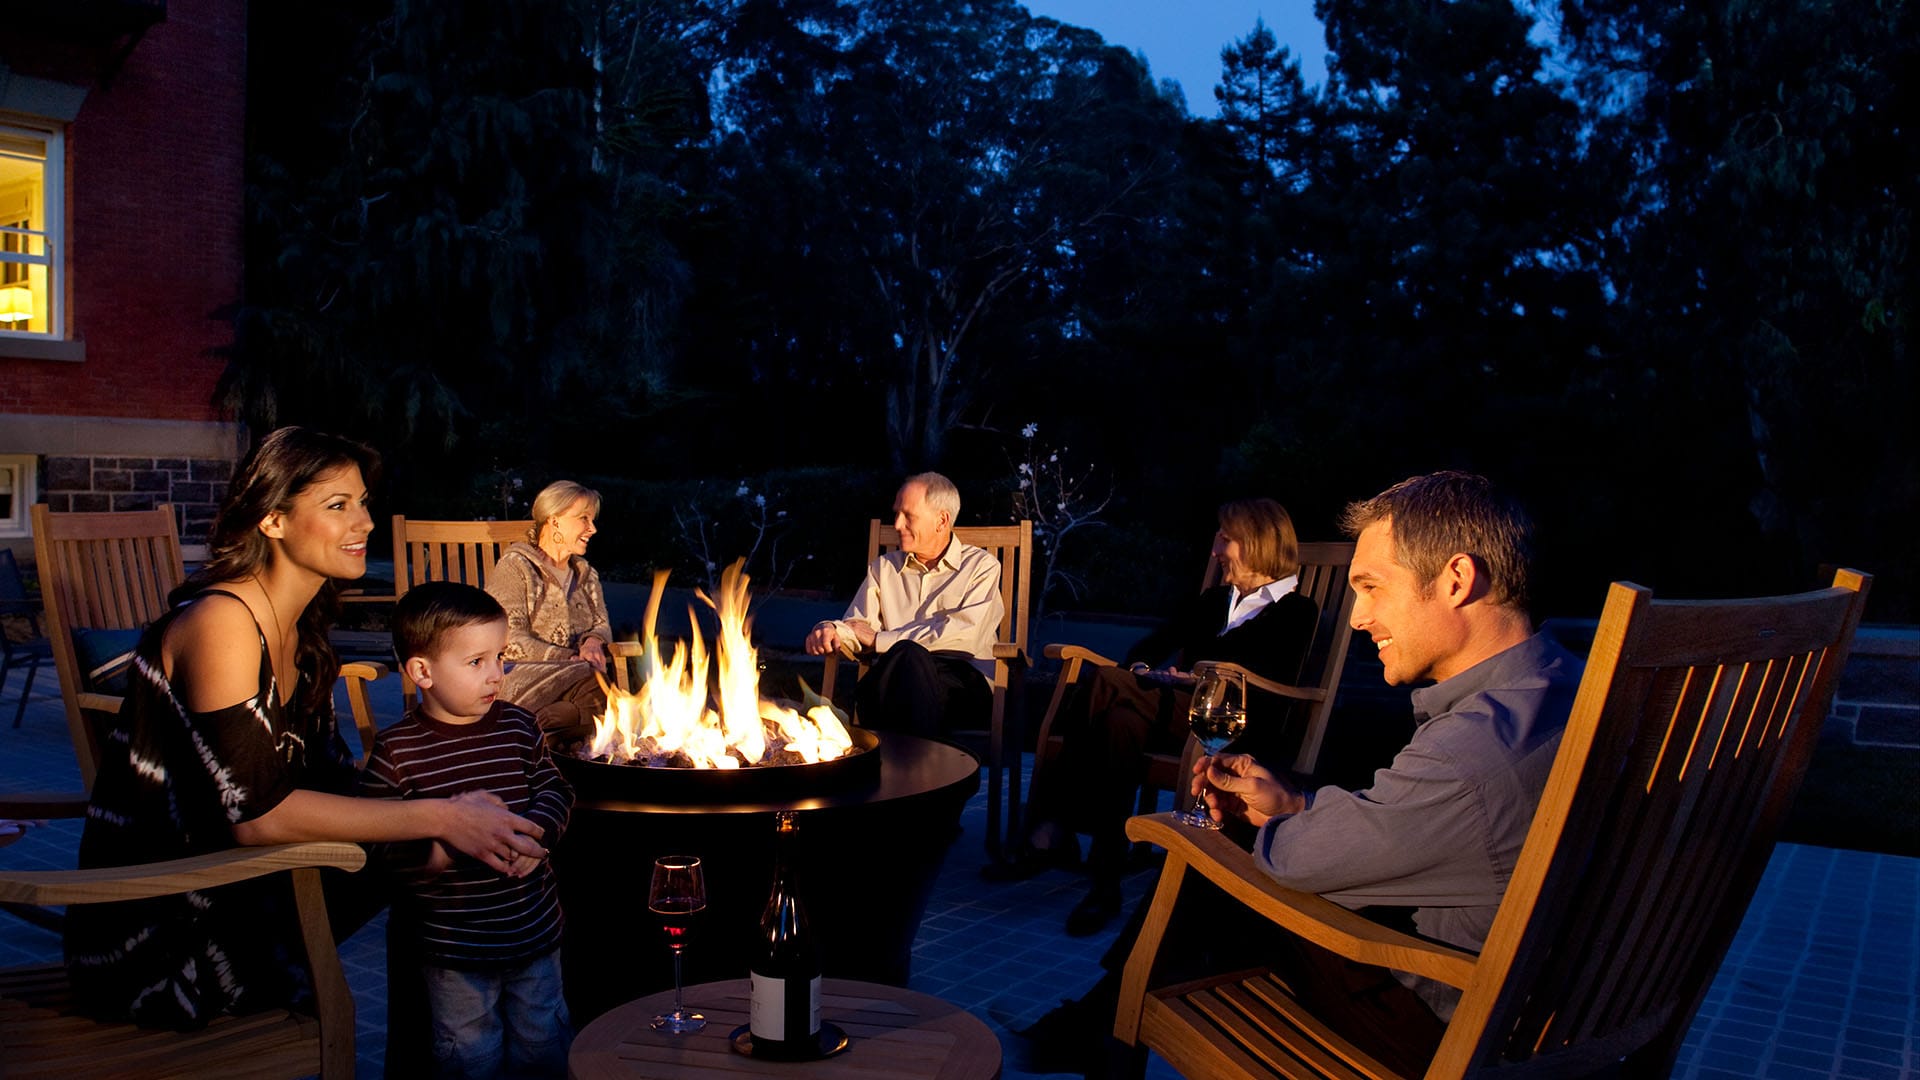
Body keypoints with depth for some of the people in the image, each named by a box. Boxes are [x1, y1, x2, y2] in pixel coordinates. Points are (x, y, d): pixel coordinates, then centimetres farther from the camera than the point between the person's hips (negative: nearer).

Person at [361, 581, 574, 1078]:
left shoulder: (519, 726, -3)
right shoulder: (397, 750, -13)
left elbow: (555, 790, 6)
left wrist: (535, 832, -13)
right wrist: (433, 852, -25)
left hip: (535, 929, 3)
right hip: (454, 946, -3)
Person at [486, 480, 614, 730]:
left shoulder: (586, 575, 25)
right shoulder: (515, 567, 3)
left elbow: (603, 625, 22)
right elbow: (509, 640, -8)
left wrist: (593, 642, -5)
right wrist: (570, 660, -17)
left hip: (571, 677, 6)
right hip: (520, 676, -6)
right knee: (598, 685, -36)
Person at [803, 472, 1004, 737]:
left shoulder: (981, 565, 13)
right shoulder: (883, 568, 27)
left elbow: (964, 633, -4)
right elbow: (856, 629, 17)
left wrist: (880, 640, -2)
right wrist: (830, 630, -10)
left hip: (963, 678, -2)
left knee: (907, 657, -37)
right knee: (908, 654, -36)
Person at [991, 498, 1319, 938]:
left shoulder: (1296, 612, 8)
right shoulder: (1215, 600, 30)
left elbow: (1269, 681, -9)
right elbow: (1156, 641, 23)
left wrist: (1198, 679, -15)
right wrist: (1141, 668, 1)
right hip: (1176, 713, 6)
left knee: (1109, 687, -30)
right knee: (1124, 717, -33)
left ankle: (1054, 832, -32)